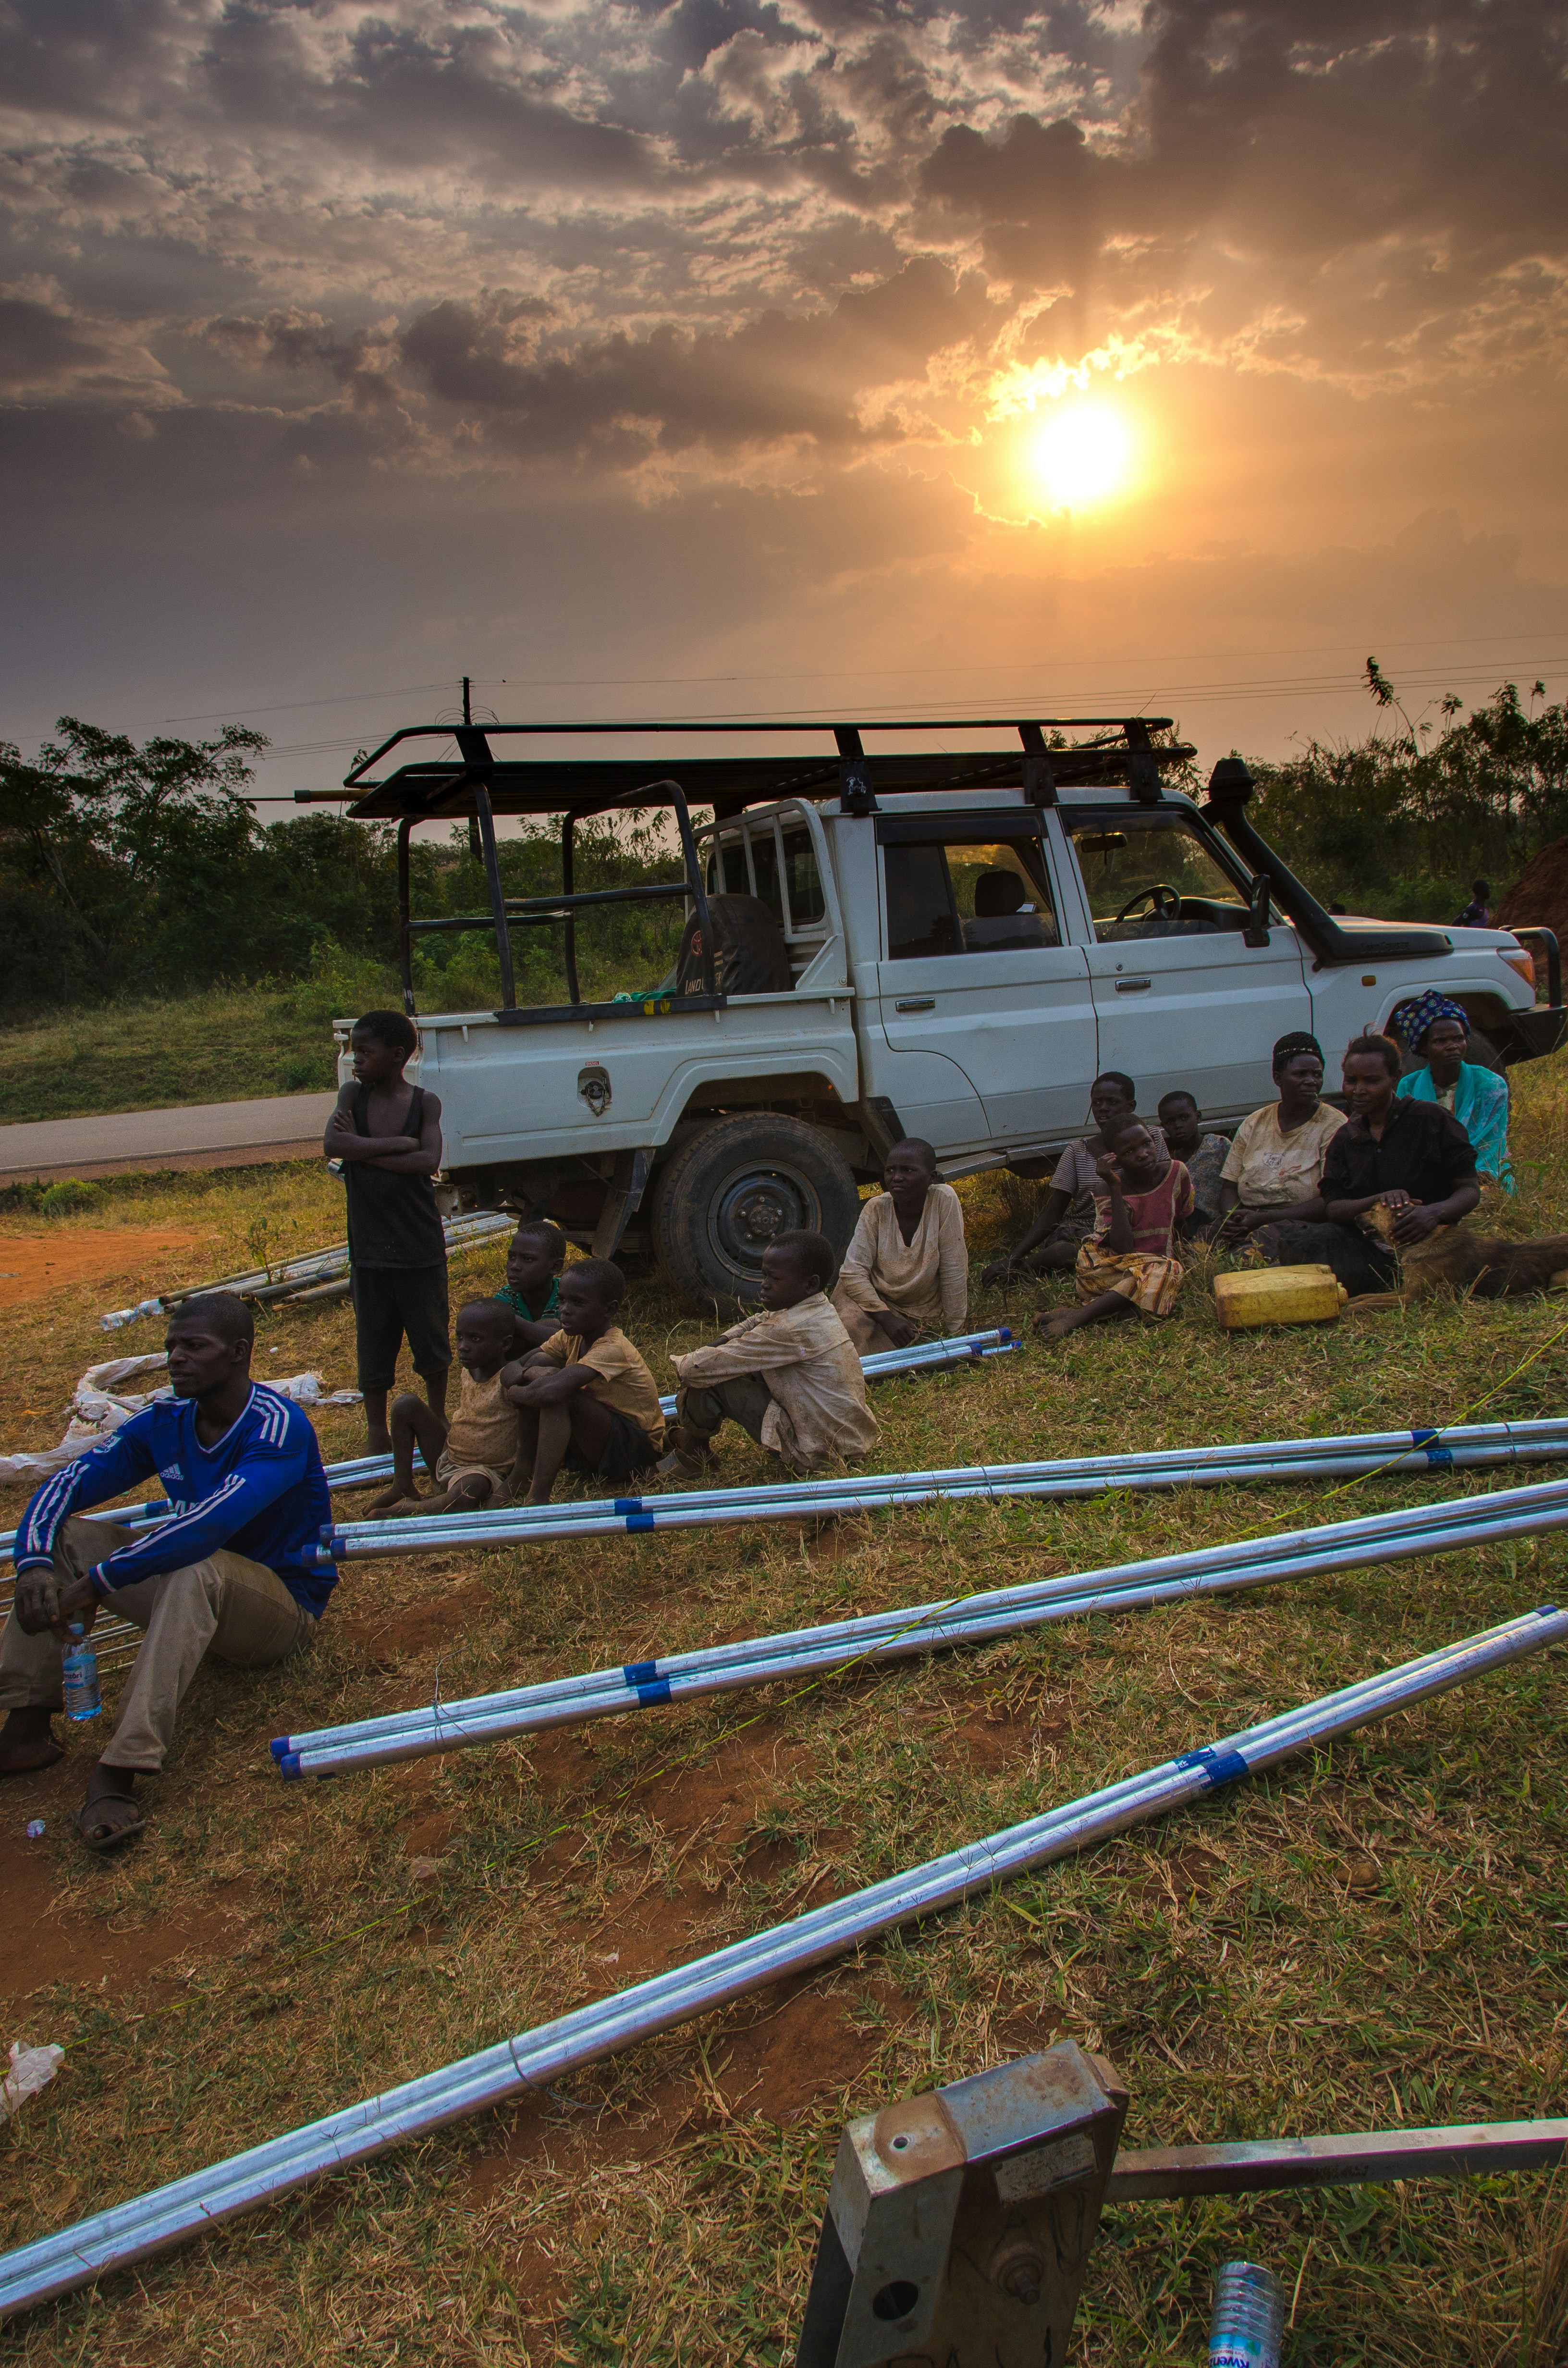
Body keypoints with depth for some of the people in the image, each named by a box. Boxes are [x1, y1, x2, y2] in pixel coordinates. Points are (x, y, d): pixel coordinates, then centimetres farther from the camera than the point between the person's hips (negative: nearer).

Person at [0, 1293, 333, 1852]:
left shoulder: (279, 1427, -23)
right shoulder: (164, 1421, -2)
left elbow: (214, 1523, -37)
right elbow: (64, 1486, -8)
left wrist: (97, 1582, -33)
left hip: (283, 1607, -7)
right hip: (192, 1599, 7)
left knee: (201, 1567, -38)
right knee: (63, 1538, -7)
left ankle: (117, 1775, -41)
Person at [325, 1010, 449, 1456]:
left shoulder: (425, 1103, -5)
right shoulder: (353, 1095, 0)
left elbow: (428, 1162, -20)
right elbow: (333, 1144, -18)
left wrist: (364, 1149, -17)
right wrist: (399, 1143, -19)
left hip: (420, 1246, -1)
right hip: (369, 1247, 1)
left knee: (431, 1340, 11)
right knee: (373, 1341, 9)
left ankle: (438, 1417, 31)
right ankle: (377, 1430, 25)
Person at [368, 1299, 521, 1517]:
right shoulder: (468, 1373, 4)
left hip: (486, 1473, -8)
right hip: (449, 1461, 8)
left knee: (473, 1486, -42)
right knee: (406, 1404, 2)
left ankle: (404, 1509, -18)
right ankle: (403, 1488, 4)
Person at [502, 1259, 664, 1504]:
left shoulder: (612, 1349, -26)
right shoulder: (572, 1337, 0)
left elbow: (552, 1392, -40)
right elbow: (509, 1370, 2)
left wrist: (515, 1392, -19)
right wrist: (526, 1374, -21)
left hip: (635, 1449, -8)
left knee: (560, 1394, -30)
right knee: (539, 1362, -6)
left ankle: (538, 1497, -27)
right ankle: (524, 1472, -2)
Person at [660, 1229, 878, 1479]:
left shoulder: (791, 1330, -25)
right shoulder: (821, 1308, 3)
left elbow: (702, 1368, -22)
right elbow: (758, 1321, 20)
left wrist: (679, 1364, -1)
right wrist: (722, 1341, 2)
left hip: (816, 1453, -10)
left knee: (709, 1380, -12)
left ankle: (694, 1452, 13)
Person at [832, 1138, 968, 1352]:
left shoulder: (944, 1200, -18)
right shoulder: (876, 1209, -13)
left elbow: (954, 1272, -15)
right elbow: (852, 1272, -16)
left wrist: (954, 1332, -12)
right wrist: (886, 1318, -27)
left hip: (923, 1315, -1)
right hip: (878, 1303, 1)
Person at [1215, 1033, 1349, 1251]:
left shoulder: (1334, 1126, -1)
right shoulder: (1254, 1124, 12)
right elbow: (1229, 1186, 12)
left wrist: (1265, 1219, -19)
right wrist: (1233, 1218, -13)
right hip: (1249, 1224, 4)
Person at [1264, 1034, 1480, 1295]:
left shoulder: (1432, 1120, -1)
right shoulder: (1344, 1139, 13)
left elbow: (1471, 1190, -2)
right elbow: (1332, 1208, 1)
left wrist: (1434, 1212, -25)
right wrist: (1378, 1201, -20)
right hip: (1364, 1241, 5)